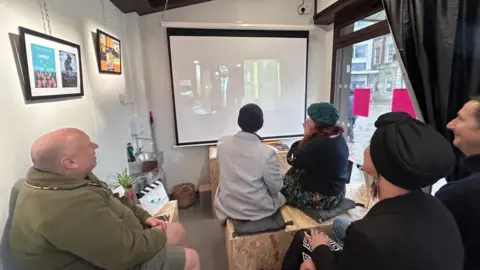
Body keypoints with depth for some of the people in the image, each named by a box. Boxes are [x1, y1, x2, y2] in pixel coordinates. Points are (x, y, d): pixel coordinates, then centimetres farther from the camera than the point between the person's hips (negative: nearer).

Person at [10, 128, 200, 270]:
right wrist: (160, 236, -13)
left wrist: (143, 217, 0)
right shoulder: (70, 207, -37)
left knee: (177, 230, 13)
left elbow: (112, 201, 10)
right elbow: (126, 252, -31)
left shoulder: (66, 178, -3)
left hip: (112, 239, 9)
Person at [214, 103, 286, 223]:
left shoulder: (222, 143, -13)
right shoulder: (267, 152, -25)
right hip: (258, 209, -2)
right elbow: (275, 187, -12)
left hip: (228, 207, 3)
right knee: (280, 196, 27)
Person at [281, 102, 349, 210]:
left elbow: (292, 159, -17)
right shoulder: (338, 138, -1)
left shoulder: (317, 144, -32)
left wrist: (306, 136, -14)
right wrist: (309, 137, -1)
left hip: (321, 197, -9)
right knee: (294, 173, 20)